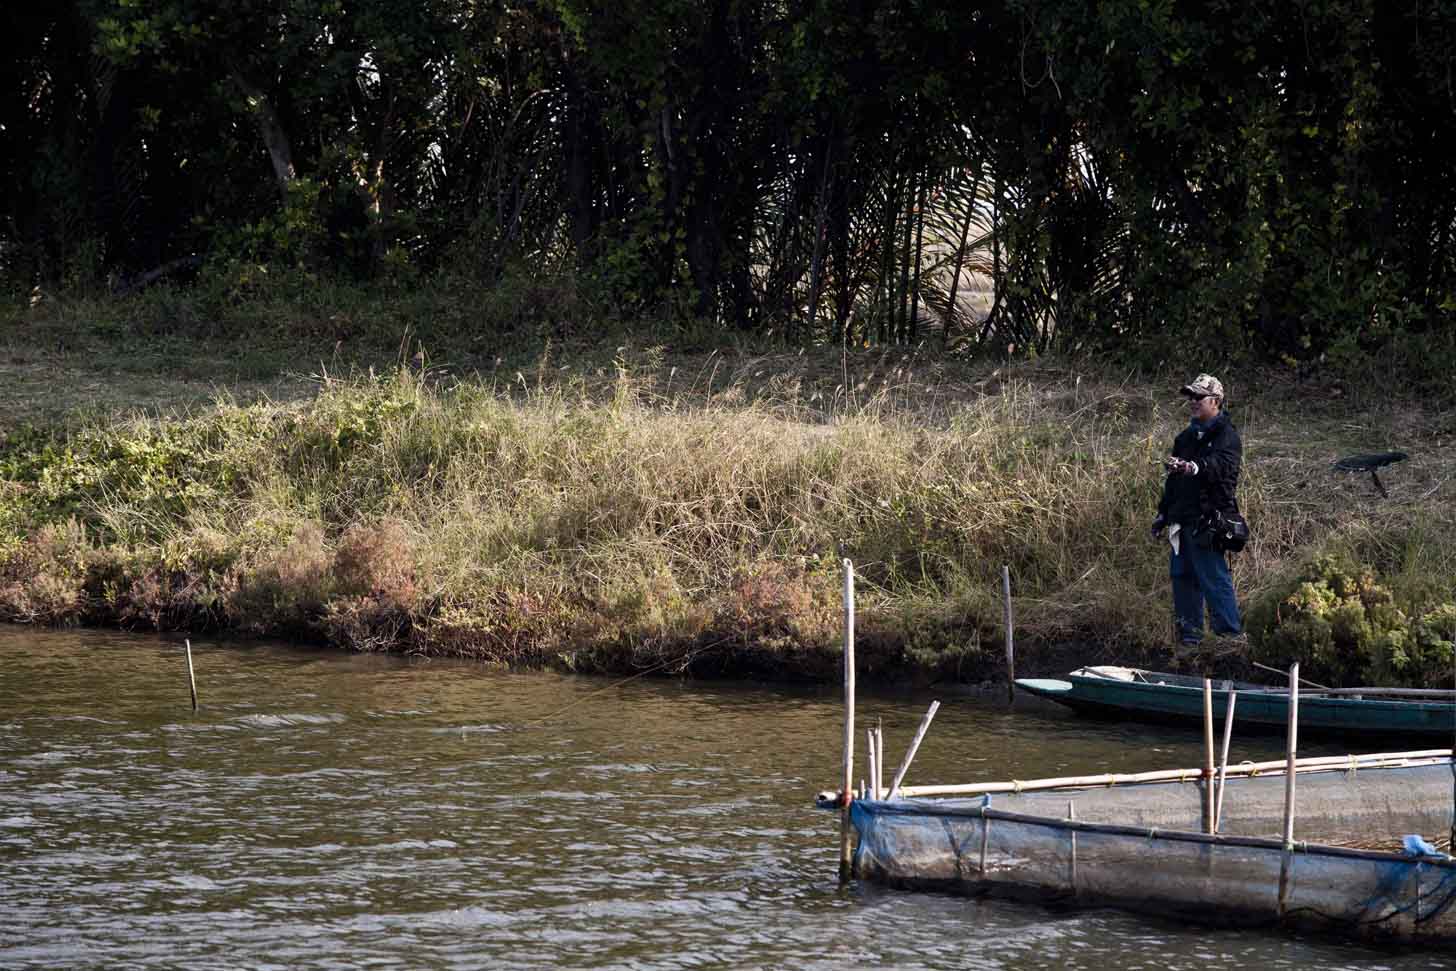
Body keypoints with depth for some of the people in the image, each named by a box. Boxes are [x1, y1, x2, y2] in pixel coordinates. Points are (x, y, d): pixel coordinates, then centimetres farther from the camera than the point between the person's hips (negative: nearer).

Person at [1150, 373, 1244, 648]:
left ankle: (1232, 634, -9)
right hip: (1182, 520, 9)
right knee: (1182, 577, 10)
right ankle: (1189, 635, 17)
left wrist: (1194, 467, -48)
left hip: (1208, 520, -9)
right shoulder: (1186, 436, 21)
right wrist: (1163, 514, 26)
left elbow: (1220, 465, -28)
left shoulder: (1226, 436, -7)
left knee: (1214, 579, -12)